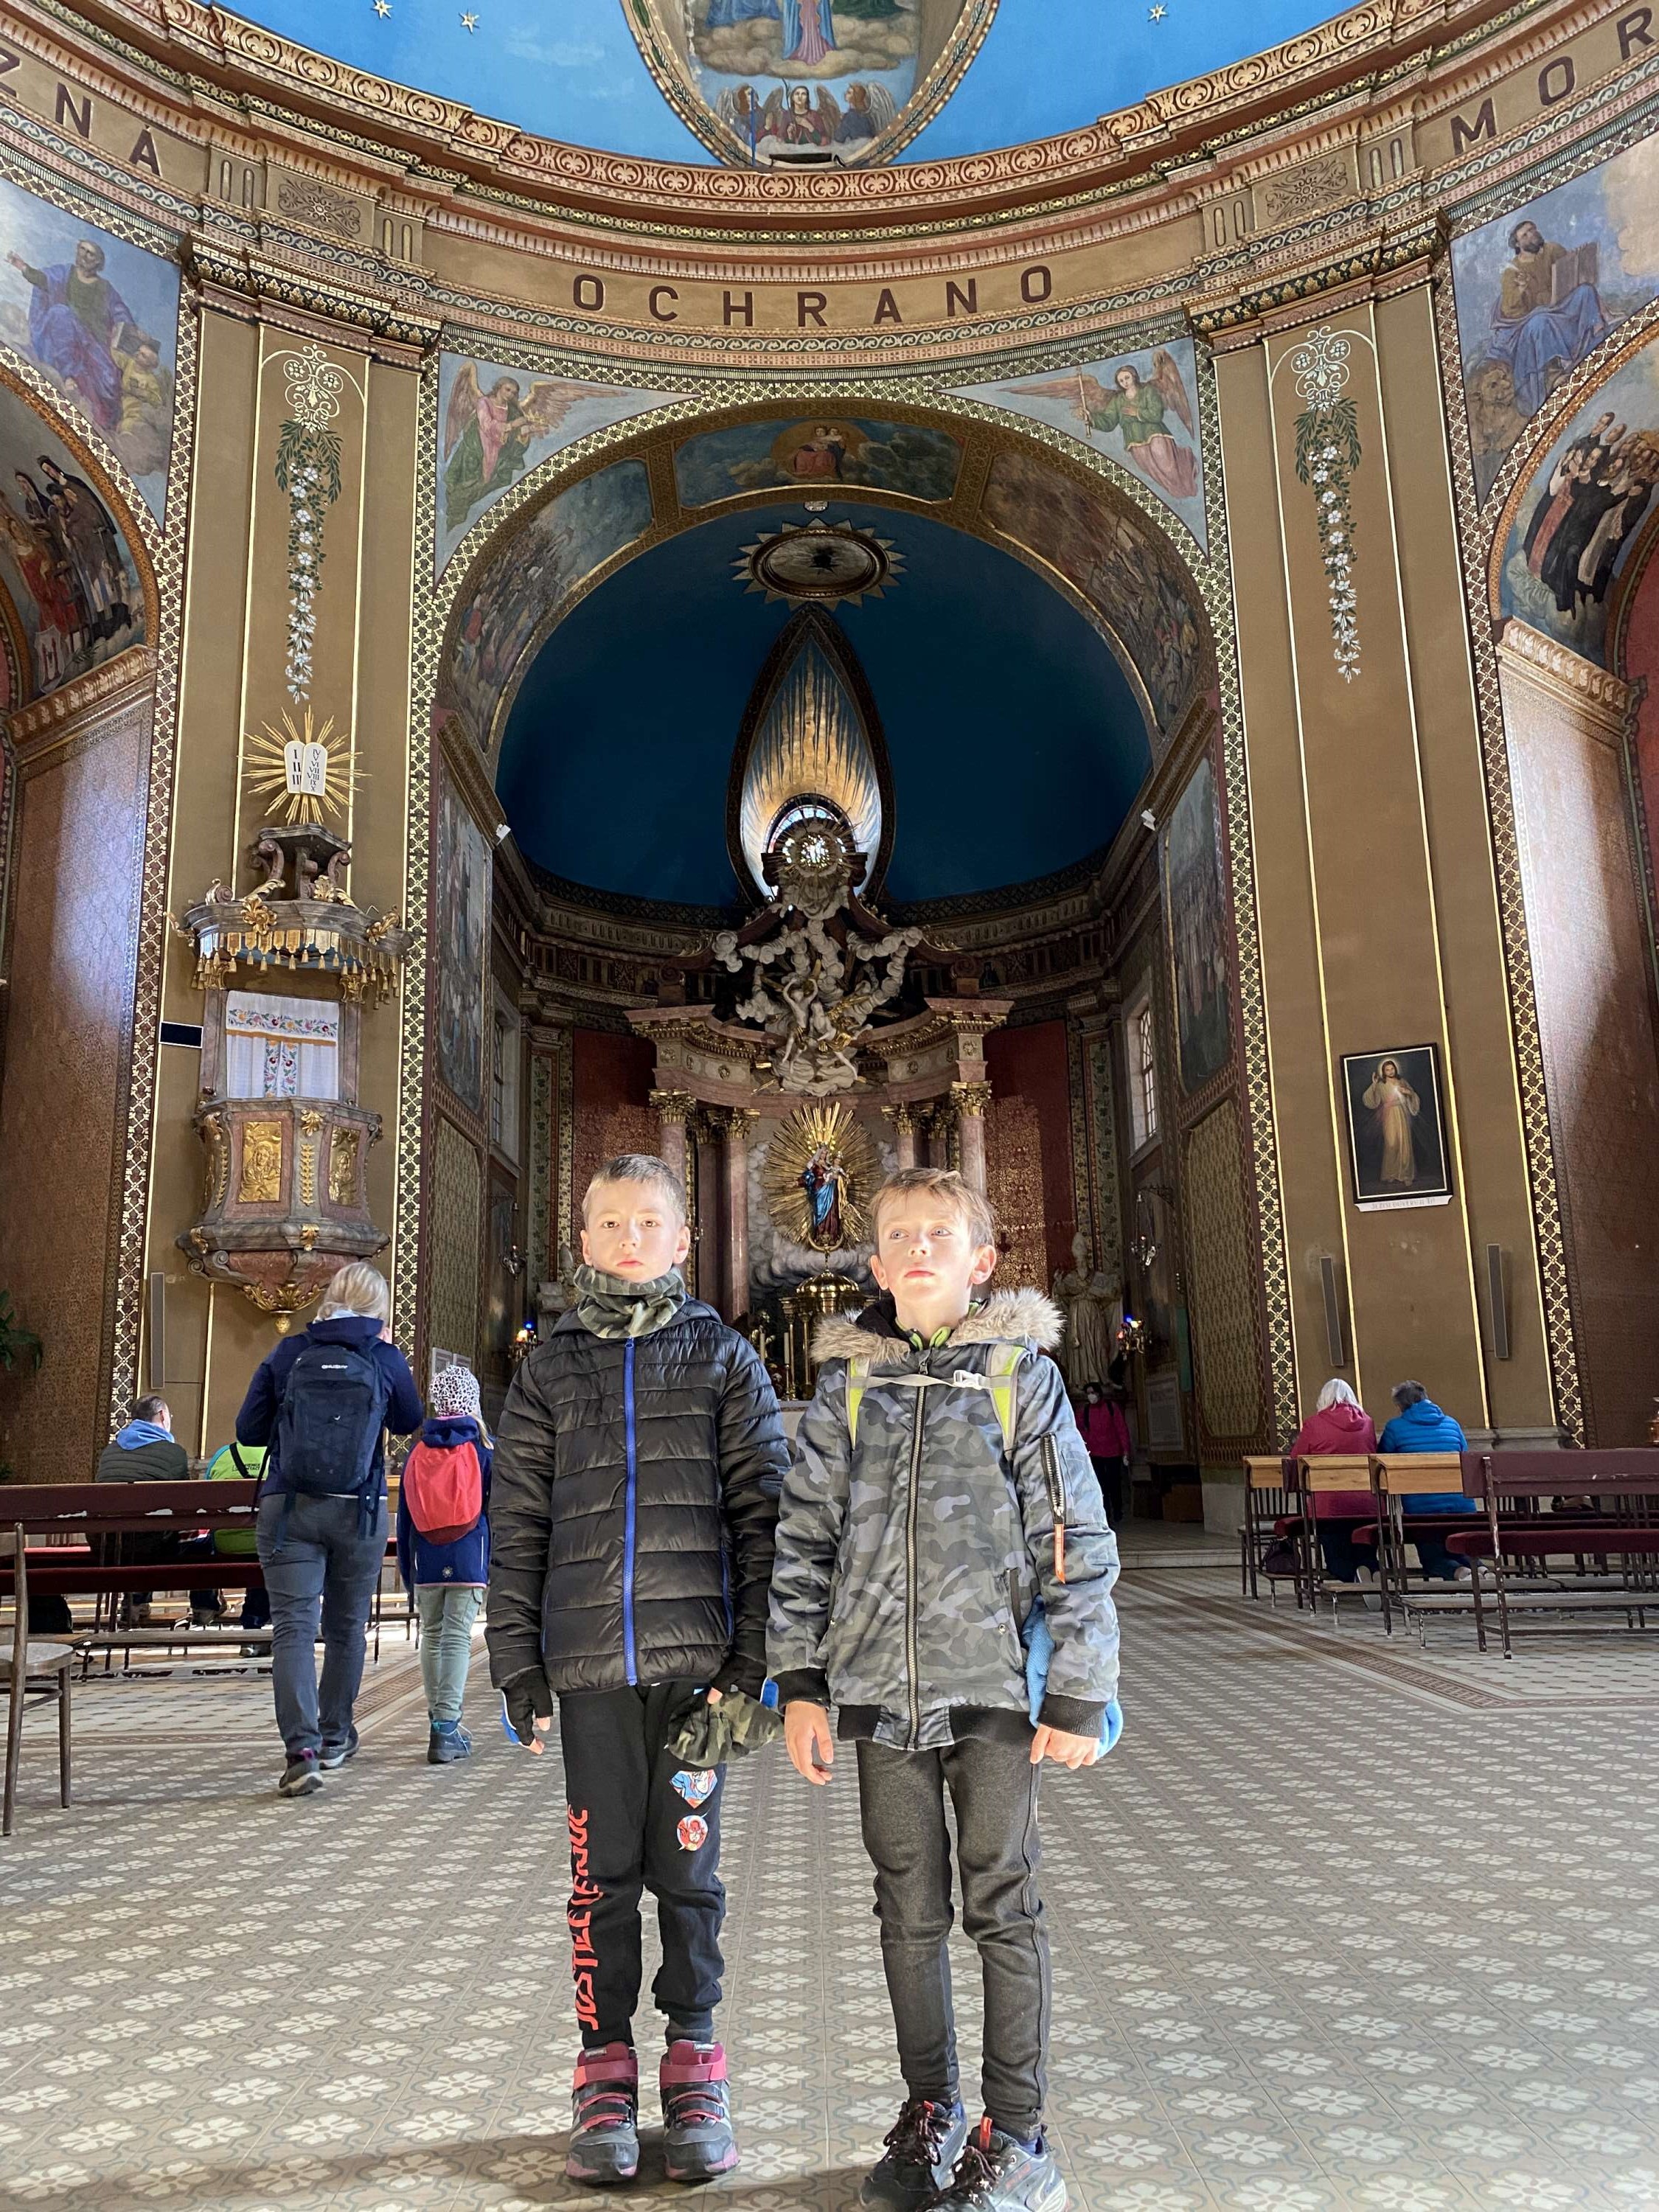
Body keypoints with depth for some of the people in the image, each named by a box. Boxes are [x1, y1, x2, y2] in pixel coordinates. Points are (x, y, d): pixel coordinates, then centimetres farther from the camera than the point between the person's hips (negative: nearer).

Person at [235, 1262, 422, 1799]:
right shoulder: (385, 1358, -2)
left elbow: (248, 1429, 4)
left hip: (287, 1508, 0)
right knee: (346, 1626, 17)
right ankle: (334, 1737, 30)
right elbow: (409, 1422, 15)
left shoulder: (288, 1353, 1)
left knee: (293, 1627, -4)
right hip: (359, 1511, 1)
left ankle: (302, 1748, -19)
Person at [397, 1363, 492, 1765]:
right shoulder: (483, 1453, -2)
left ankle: (440, 1720, 25)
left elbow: (404, 1519, 10)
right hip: (470, 1563, -3)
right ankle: (446, 1728, -14)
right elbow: (495, 1512, 0)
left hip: (426, 1564, 3)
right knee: (458, 1639, -6)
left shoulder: (416, 1456, 7)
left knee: (431, 1636, 15)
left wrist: (407, 1572, 16)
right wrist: (497, 1565, 7)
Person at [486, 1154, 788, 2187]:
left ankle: (694, 2063, 22)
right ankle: (606, 2067, 22)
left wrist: (755, 1654, -6)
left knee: (687, 1866, 6)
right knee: (603, 1869, 8)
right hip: (588, 1659, 1)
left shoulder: (723, 1359, 4)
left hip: (695, 1654, -1)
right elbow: (516, 1527, 7)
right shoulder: (550, 1370, 8)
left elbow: (761, 1511, 1)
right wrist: (518, 1665, 2)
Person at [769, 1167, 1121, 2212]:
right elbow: (805, 1538, 7)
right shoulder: (848, 1385, 5)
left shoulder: (1022, 1375, -2)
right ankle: (931, 2111, 31)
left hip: (996, 1683, -2)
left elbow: (1077, 1540, -3)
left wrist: (1079, 1693, -6)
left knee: (1003, 1906, 6)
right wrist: (800, 1681, 2)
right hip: (882, 1689, 3)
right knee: (909, 1912, 14)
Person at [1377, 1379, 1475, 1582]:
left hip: (1421, 1507, -3)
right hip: (1462, 1506, 3)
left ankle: (1457, 1573, -21)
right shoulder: (1451, 1424, 12)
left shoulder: (1395, 1427, 1)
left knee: (1432, 1560, 13)